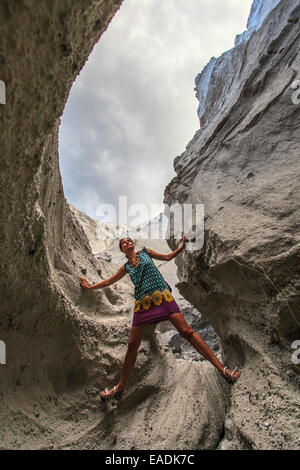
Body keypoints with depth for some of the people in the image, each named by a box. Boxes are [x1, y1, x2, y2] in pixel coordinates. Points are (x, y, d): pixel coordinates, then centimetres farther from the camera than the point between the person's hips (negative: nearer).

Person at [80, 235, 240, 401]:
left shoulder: (145, 252, 16)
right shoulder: (126, 267, 19)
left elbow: (167, 257, 23)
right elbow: (109, 281, 30)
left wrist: (181, 247, 9)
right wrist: (89, 287, 35)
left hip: (162, 297, -2)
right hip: (142, 304, 3)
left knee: (186, 331, -13)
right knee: (132, 345, 4)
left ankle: (222, 368, -13)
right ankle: (120, 387, 18)